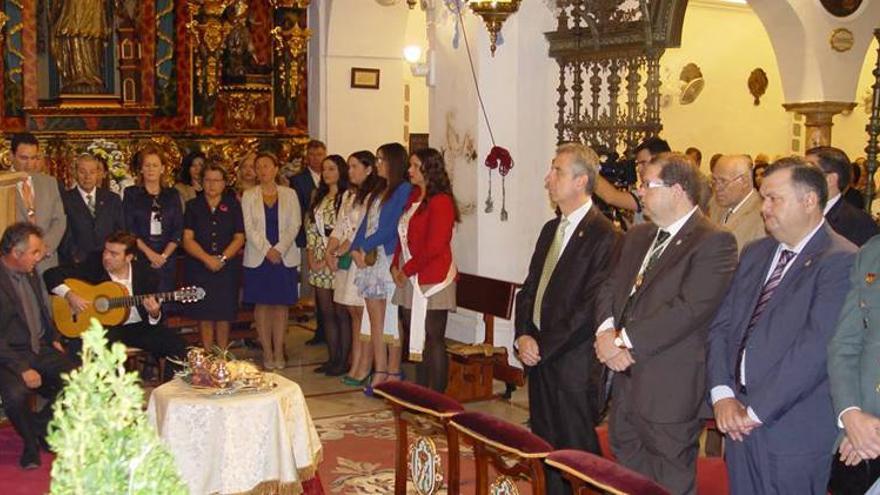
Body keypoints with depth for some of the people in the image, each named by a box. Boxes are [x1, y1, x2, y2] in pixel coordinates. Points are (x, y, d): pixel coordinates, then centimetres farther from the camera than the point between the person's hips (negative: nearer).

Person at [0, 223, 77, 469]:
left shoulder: (30, 273, 8)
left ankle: (40, 424, 9)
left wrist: (54, 339, 15)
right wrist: (22, 369, -23)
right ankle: (31, 442, -2)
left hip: (40, 348, 7)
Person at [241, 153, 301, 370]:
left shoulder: (289, 194, 6)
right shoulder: (249, 195, 5)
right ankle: (267, 353, 7)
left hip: (285, 257, 0)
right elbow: (249, 228, -2)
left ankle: (279, 352, 8)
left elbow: (294, 226, 0)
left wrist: (279, 249, -12)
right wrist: (267, 250, -12)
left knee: (281, 304, 2)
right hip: (258, 258, 0)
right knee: (262, 304, 1)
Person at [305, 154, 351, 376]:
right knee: (326, 312, 9)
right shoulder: (319, 197, 16)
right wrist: (311, 256, 4)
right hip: (319, 261, 7)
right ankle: (332, 358, 17)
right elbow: (310, 227, 15)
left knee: (341, 312, -1)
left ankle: (344, 360, 6)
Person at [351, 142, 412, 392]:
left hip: (389, 259, -8)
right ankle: (380, 373, 11)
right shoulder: (378, 193, 21)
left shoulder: (404, 190, -6)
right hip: (370, 260, 8)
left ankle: (394, 374, 3)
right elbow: (365, 224, 14)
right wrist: (356, 249, -2)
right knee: (376, 321, 7)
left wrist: (365, 247, -10)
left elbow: (391, 227, -13)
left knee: (390, 320, -4)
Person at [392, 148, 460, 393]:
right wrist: (396, 266, 4)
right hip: (411, 280, 9)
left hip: (433, 280, -8)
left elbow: (434, 246, -18)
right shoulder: (414, 197, 15)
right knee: (416, 338, 12)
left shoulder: (441, 201, -12)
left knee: (433, 340, -4)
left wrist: (407, 270, -12)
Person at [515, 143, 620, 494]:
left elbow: (592, 307, -18)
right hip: (539, 359, 8)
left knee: (576, 454, 2)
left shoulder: (603, 236, -14)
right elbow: (529, 289, 16)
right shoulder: (551, 229, 14)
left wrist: (543, 347, -14)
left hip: (574, 365, -8)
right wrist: (523, 336, 0)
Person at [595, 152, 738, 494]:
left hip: (670, 386, -8)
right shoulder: (637, 236, 16)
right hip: (625, 376, 8)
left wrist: (625, 341, -19)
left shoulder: (713, 242, -13)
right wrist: (606, 331, -9)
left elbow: (690, 308, -22)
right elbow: (610, 288, 12)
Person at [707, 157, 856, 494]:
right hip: (741, 420, 6)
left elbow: (816, 346, -21)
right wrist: (722, 394, -6)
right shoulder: (755, 253, 12)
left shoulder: (840, 261, -13)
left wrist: (755, 411, -17)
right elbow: (721, 325, 8)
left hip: (794, 428, -6)